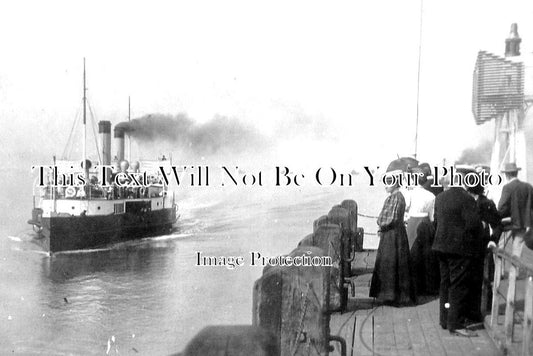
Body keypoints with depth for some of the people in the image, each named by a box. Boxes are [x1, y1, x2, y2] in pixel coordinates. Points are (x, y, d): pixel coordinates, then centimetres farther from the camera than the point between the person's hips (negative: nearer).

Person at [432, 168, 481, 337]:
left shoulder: (440, 197, 6)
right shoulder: (466, 199, -17)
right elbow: (473, 224, -20)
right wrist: (474, 241, -2)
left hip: (442, 246, 7)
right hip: (460, 247, -7)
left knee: (445, 283, 16)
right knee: (459, 286, 0)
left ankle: (445, 319, 25)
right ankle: (456, 324, 3)